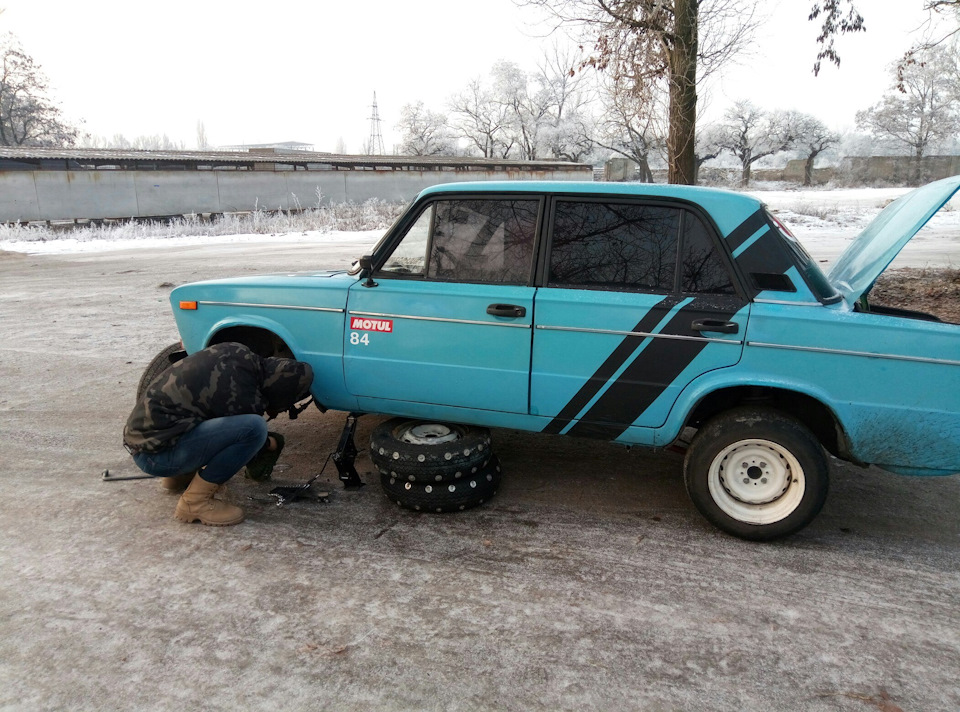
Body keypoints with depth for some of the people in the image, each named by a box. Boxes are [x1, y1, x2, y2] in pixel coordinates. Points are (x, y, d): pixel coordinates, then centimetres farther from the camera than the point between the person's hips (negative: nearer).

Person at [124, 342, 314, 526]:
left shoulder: (238, 354, 1)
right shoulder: (241, 396, -24)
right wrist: (272, 445, 18)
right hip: (155, 453, -9)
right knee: (254, 428, -23)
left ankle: (180, 475, 23)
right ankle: (195, 503, -10)